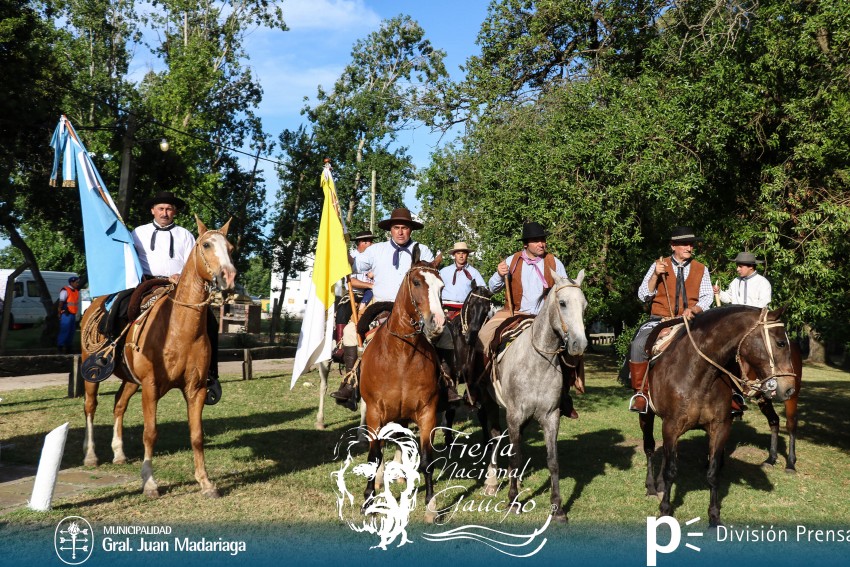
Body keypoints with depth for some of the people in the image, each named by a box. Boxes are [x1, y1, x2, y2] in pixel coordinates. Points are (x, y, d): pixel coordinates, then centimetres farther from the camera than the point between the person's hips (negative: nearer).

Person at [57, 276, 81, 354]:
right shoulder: (65, 291, -10)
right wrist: (60, 314, -14)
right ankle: (61, 348, -4)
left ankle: (68, 348, 19)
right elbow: (61, 303, -11)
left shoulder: (76, 291, 15)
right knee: (64, 331, -8)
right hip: (66, 314, -9)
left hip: (73, 314, 9)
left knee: (71, 331, 11)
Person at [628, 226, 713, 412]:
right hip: (659, 321, -1)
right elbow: (643, 295, 2)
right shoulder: (659, 265, 8)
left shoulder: (701, 269, 13)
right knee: (638, 345, -30)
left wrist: (693, 309, -15)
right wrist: (655, 275, -14)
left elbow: (707, 297, 7)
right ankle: (640, 392, -18)